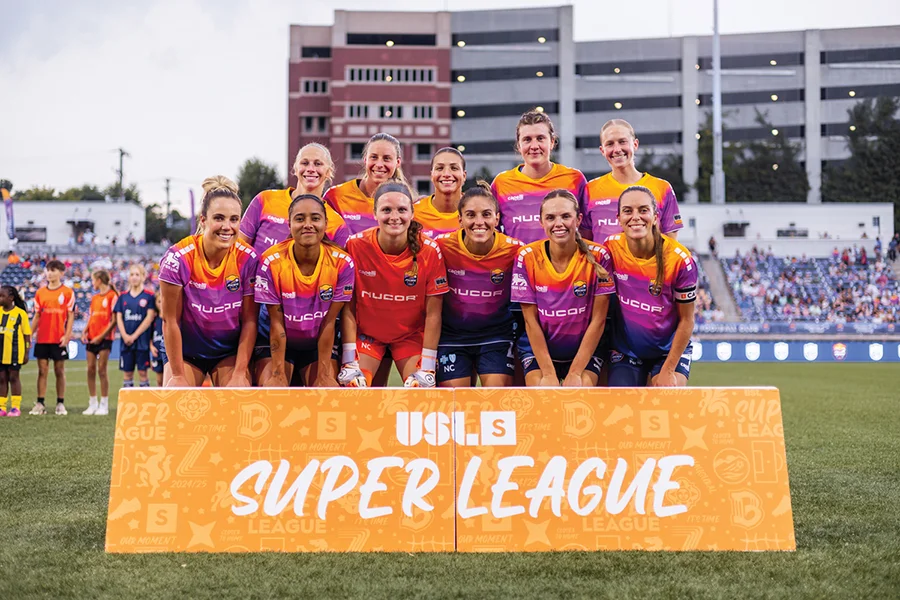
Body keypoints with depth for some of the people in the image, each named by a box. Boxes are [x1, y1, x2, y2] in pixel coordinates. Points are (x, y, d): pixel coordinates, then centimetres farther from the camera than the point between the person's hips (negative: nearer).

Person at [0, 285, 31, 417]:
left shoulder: (20, 313, -6)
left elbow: (26, 334, -4)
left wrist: (26, 352, -6)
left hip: (14, 352, -4)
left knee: (13, 377, 2)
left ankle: (16, 407, 8)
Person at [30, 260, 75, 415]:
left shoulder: (68, 292, -1)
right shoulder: (40, 292, 9)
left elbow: (71, 316, -2)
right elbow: (37, 316, 12)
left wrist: (67, 335, -10)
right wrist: (30, 334, 5)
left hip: (59, 339, -3)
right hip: (42, 338, 3)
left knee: (59, 371, 3)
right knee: (42, 370, 3)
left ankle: (60, 404, 8)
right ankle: (40, 404, 5)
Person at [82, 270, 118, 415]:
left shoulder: (112, 296, -6)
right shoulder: (94, 298, 17)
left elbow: (114, 320, -11)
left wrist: (102, 336, -16)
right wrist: (84, 332, 2)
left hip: (104, 338, -7)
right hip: (91, 338, 7)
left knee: (102, 369, -7)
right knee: (91, 369, 4)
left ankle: (104, 404, -1)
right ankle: (92, 404, 10)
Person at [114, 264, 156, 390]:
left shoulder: (149, 296, -1)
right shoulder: (123, 297, 11)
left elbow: (149, 318, -7)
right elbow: (119, 317, 7)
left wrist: (134, 336, -12)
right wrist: (125, 335, -8)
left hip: (142, 340, -3)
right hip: (126, 341, 3)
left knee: (142, 371, -3)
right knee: (127, 372, 5)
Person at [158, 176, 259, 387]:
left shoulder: (247, 259, -15)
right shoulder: (178, 258, -20)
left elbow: (249, 320, -9)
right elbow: (170, 321, -15)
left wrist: (240, 374, -13)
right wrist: (178, 376, -13)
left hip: (230, 352, 1)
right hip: (185, 351, -1)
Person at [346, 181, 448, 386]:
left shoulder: (430, 251, -18)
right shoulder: (356, 245, -19)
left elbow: (433, 313, -12)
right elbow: (348, 306, -12)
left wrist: (427, 366, -15)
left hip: (411, 334, 0)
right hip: (366, 332, 0)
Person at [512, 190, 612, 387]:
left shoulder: (596, 256, -13)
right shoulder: (527, 257, -11)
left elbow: (598, 320, -11)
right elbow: (531, 321, -9)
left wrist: (575, 372, -14)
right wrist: (548, 373, -14)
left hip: (585, 349, 0)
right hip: (538, 349, 0)